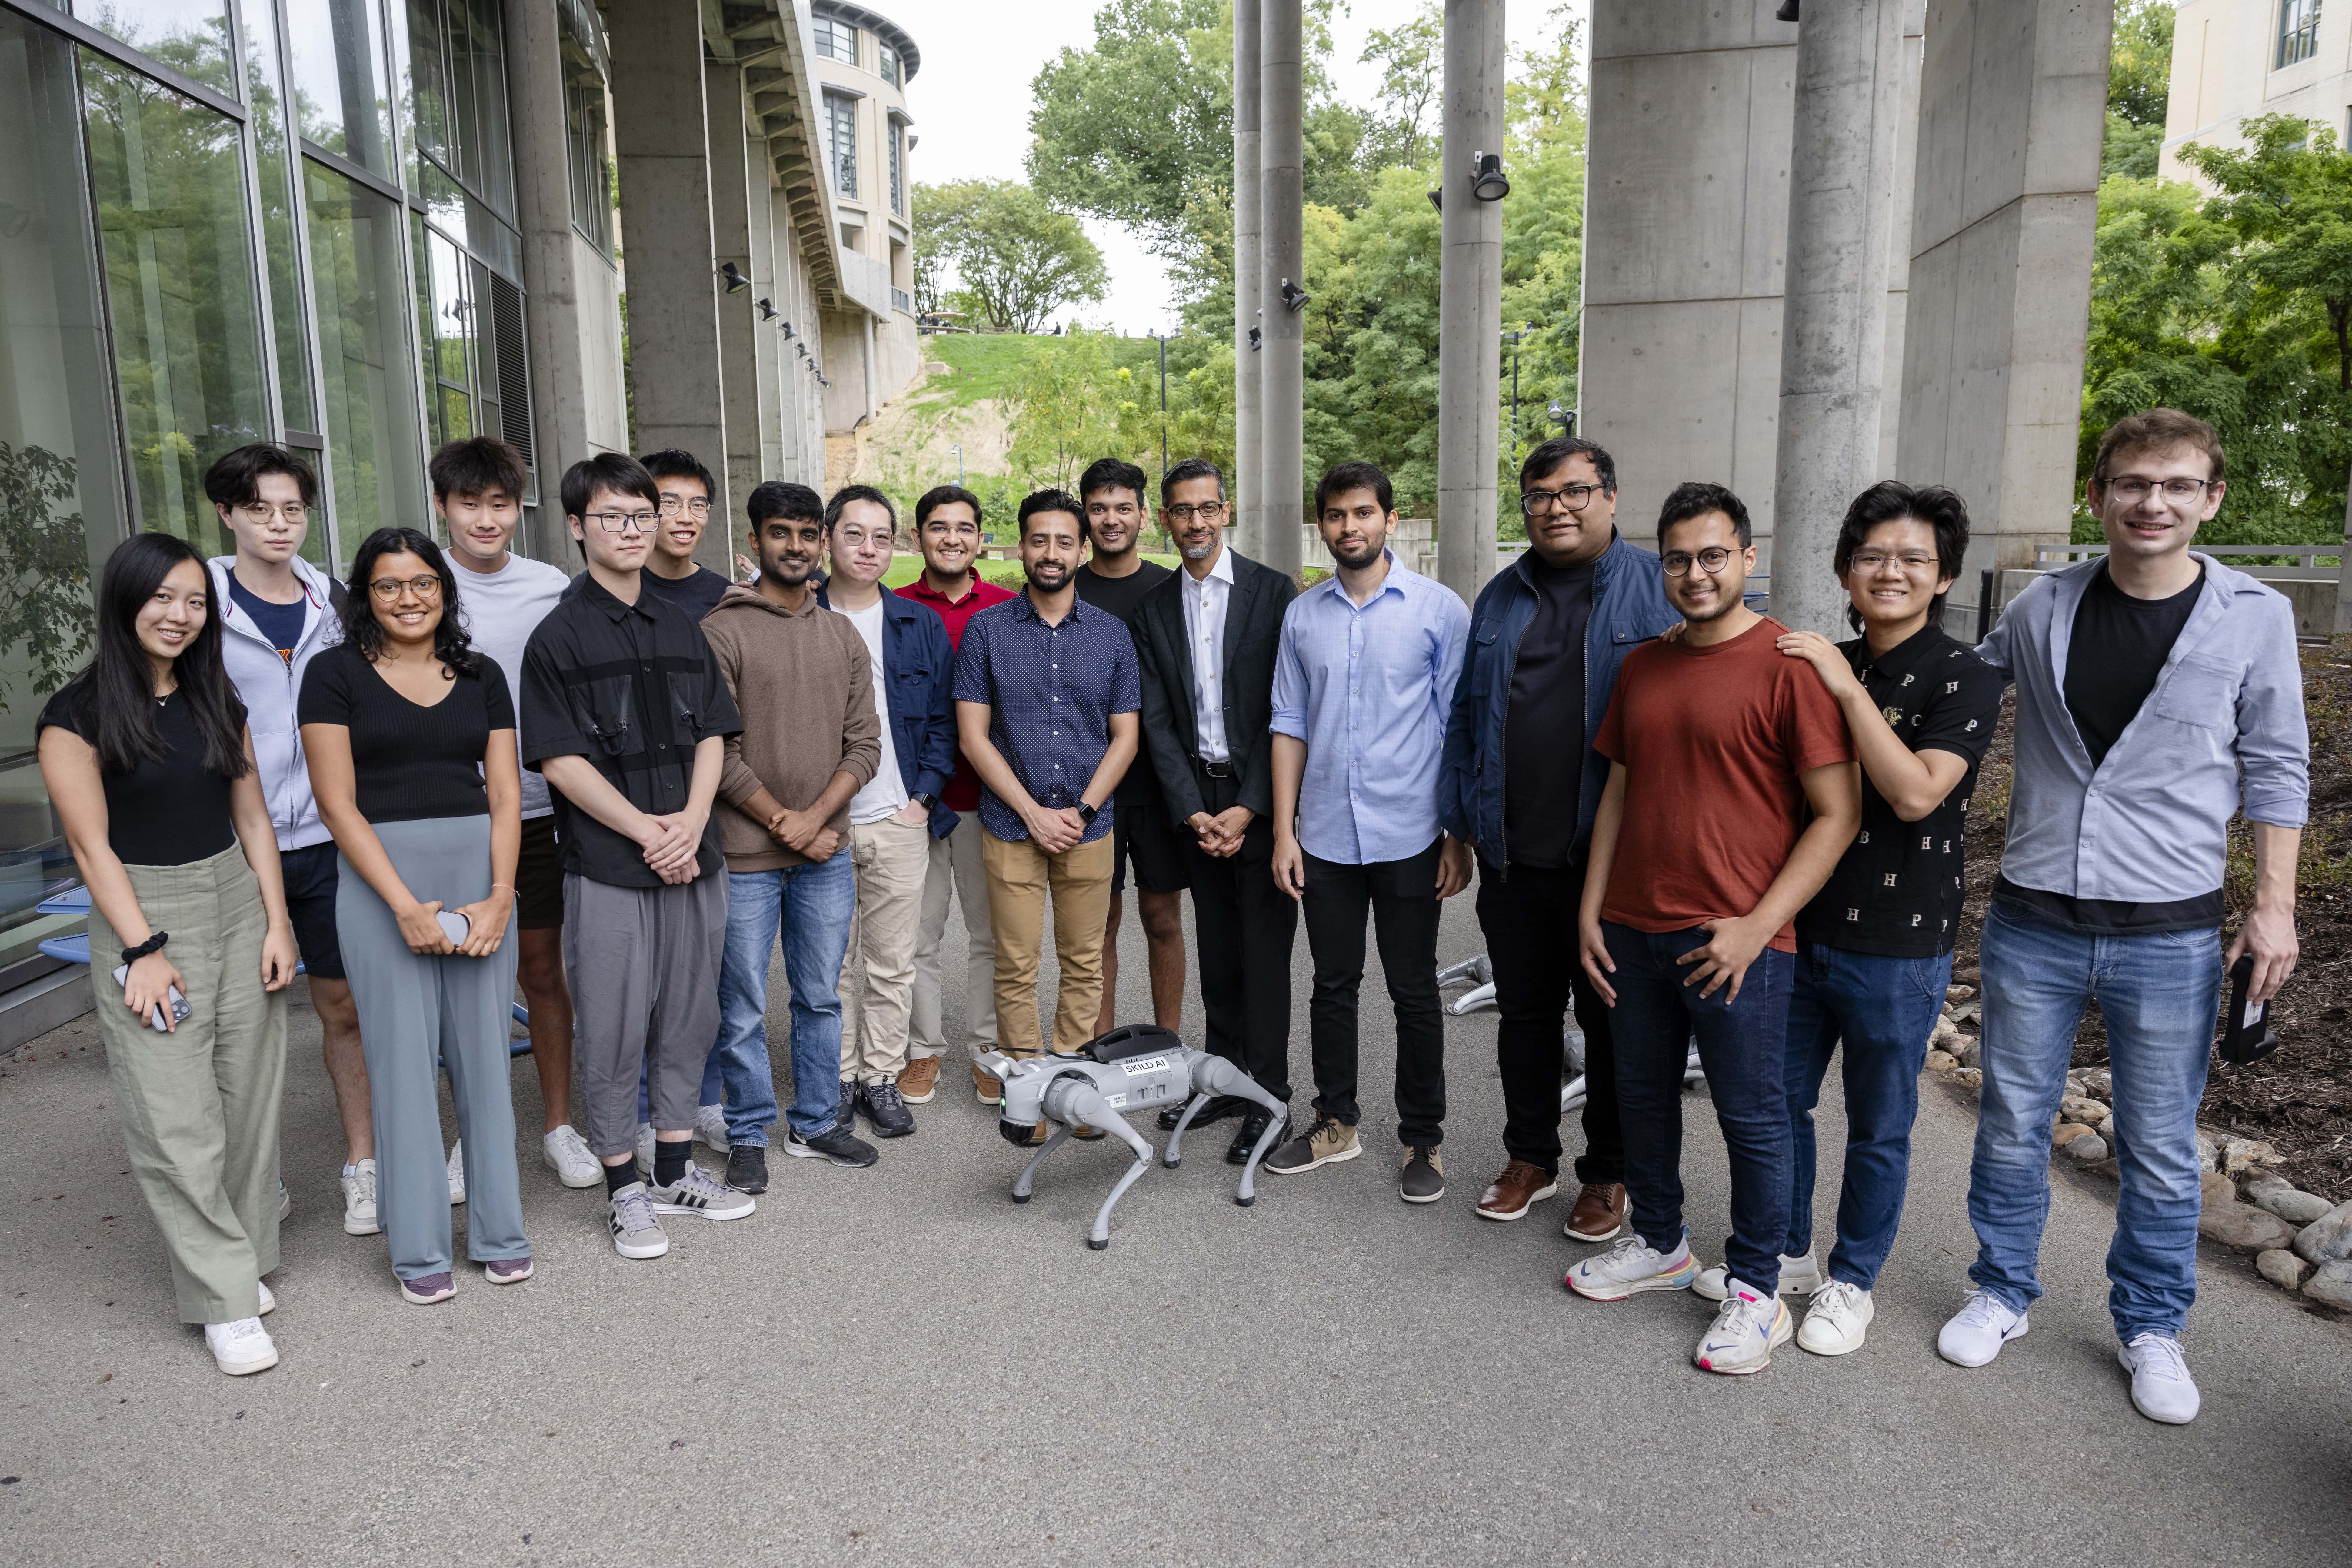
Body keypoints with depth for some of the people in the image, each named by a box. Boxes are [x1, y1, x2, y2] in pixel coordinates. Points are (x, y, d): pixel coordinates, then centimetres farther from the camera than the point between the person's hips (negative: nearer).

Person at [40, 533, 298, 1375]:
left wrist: (276, 921, 3)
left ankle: (241, 1260, 22)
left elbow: (253, 816, 9)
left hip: (236, 902, 5)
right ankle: (227, 1302, 3)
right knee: (177, 1122, -4)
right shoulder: (78, 714, -6)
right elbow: (93, 845, -8)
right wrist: (144, 949, -12)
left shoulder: (218, 702, 9)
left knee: (248, 1099, 7)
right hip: (142, 914, -5)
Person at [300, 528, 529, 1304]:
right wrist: (405, 906, -13)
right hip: (380, 880, -2)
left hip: (479, 872, 3)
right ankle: (418, 1248, 14)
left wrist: (499, 896, -6)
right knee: (403, 1056, 1)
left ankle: (499, 1231, 19)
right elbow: (338, 803, -5)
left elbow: (506, 795, 7)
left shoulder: (481, 676, 10)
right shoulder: (336, 673, 1)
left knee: (484, 1050, 6)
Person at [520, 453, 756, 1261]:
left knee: (689, 1019, 12)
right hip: (608, 868, -5)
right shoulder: (559, 636, -4)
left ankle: (675, 1173, 27)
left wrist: (690, 823, -7)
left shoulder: (680, 627, 12)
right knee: (613, 1029, 3)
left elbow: (712, 736, 10)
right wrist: (646, 831, -14)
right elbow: (559, 760, -9)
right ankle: (625, 1189, 18)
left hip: (692, 859, 5)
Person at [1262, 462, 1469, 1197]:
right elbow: (1290, 725, 8)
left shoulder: (1439, 609, -4)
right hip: (1325, 836, 3)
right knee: (1333, 985, 14)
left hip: (1408, 838, -3)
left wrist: (1460, 838, -6)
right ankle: (1335, 1124, 30)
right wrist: (1284, 831, 3)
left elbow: (1460, 730, -3)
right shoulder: (1303, 614, 6)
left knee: (1414, 993, 7)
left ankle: (1423, 1138, 23)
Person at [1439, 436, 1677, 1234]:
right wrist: (1460, 827, 9)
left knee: (1611, 1020, 10)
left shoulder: (1658, 589, -3)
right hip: (1512, 857, 4)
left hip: (1609, 859, -4)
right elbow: (1464, 717, 12)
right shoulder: (1500, 599, 10)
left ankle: (1608, 1175, 28)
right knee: (1525, 1013, 16)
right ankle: (1530, 1157, 33)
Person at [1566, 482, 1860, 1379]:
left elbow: (1838, 814, -11)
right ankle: (1658, 1245, 37)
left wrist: (1757, 926, -16)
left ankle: (1756, 1291, 22)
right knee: (1643, 1097, 17)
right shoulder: (1641, 669, 10)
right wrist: (1590, 910, 9)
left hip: (1737, 942, -6)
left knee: (1751, 1117, 6)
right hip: (1634, 930, 6)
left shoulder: (1788, 666, -10)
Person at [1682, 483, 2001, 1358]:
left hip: (1898, 949, -5)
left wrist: (1849, 689, -24)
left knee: (1878, 1128, 11)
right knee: (1780, 1101, 16)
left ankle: (1851, 1282, 30)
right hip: (1802, 928, 5)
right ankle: (1785, 1253, 36)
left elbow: (1916, 794, -24)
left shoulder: (1965, 678, -10)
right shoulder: (1818, 668, 5)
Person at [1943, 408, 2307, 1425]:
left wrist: (2275, 905, -3)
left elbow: (2277, 770, 2)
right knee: (2012, 1126, 12)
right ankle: (2003, 1294, 32)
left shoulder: (2256, 617, -3)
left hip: (2170, 934, -1)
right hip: (2032, 926, 1)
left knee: (2161, 1150, 11)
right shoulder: (2042, 609, 0)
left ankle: (2151, 1328, 31)